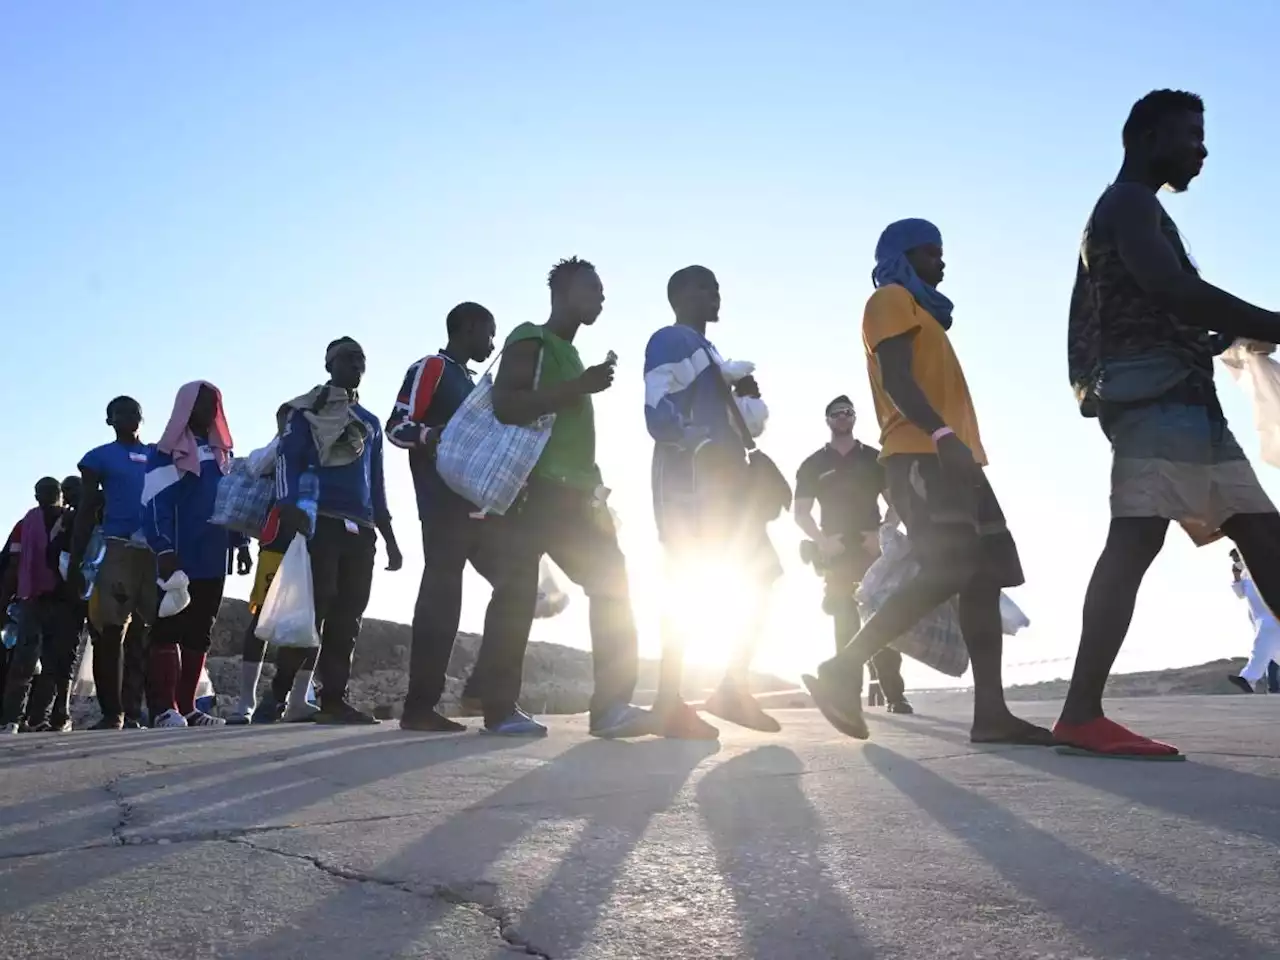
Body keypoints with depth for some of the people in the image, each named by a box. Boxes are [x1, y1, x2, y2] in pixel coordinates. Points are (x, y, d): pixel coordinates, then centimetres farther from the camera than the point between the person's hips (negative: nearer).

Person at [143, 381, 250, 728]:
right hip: (181, 559, -7)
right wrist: (164, 549, -21)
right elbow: (156, 502, -12)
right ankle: (165, 708, -4)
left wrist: (241, 544, 13)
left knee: (199, 633, 7)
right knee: (169, 630, -4)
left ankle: (186, 706, 11)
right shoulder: (167, 451, -3)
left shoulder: (222, 452, 18)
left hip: (213, 560, 7)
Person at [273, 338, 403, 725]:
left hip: (361, 530, 6)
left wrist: (389, 537, 20)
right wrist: (288, 508, -22)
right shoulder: (306, 411, 7)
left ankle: (334, 698, 5)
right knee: (312, 607, -13)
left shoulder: (370, 423, 24)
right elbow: (287, 460, -5)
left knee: (347, 616, 2)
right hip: (318, 523, -6)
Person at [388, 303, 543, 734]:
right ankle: (420, 706, -4)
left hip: (478, 503, 9)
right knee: (442, 595, -10)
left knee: (516, 582, 0)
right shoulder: (431, 368, -1)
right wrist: (432, 434, -30)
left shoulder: (467, 382, 26)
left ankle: (496, 700, 0)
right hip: (446, 504, -9)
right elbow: (398, 427, -12)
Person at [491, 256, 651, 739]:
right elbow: (505, 406, -17)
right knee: (518, 595, -9)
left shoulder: (569, 355, 27)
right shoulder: (531, 342, 0)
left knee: (611, 590, 1)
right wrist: (580, 386, -18)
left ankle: (611, 706, -2)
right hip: (539, 490, -9)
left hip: (572, 493, 9)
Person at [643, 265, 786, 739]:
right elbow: (658, 416, -18)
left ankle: (733, 689, 9)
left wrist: (742, 396, 17)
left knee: (766, 580, 6)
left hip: (720, 481, 10)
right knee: (685, 586, -10)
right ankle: (670, 702, -5)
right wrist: (705, 447, -30)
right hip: (687, 479, -10)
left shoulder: (706, 350, 26)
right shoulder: (670, 342, -4)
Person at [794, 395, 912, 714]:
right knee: (845, 624, -2)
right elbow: (801, 513, 5)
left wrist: (883, 534, -9)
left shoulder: (874, 458, 11)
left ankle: (894, 694, -7)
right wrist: (822, 541, -11)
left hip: (872, 549, 0)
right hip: (837, 553, 0)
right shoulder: (813, 465, 9)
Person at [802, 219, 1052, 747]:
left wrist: (954, 446, 20)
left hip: (947, 459, 10)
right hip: (922, 457, -10)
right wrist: (943, 436, -28)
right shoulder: (892, 300, 2)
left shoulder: (919, 310, 31)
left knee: (984, 577, -1)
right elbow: (896, 379, -14)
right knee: (946, 573, -20)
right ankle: (843, 669, -13)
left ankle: (991, 712, -6)